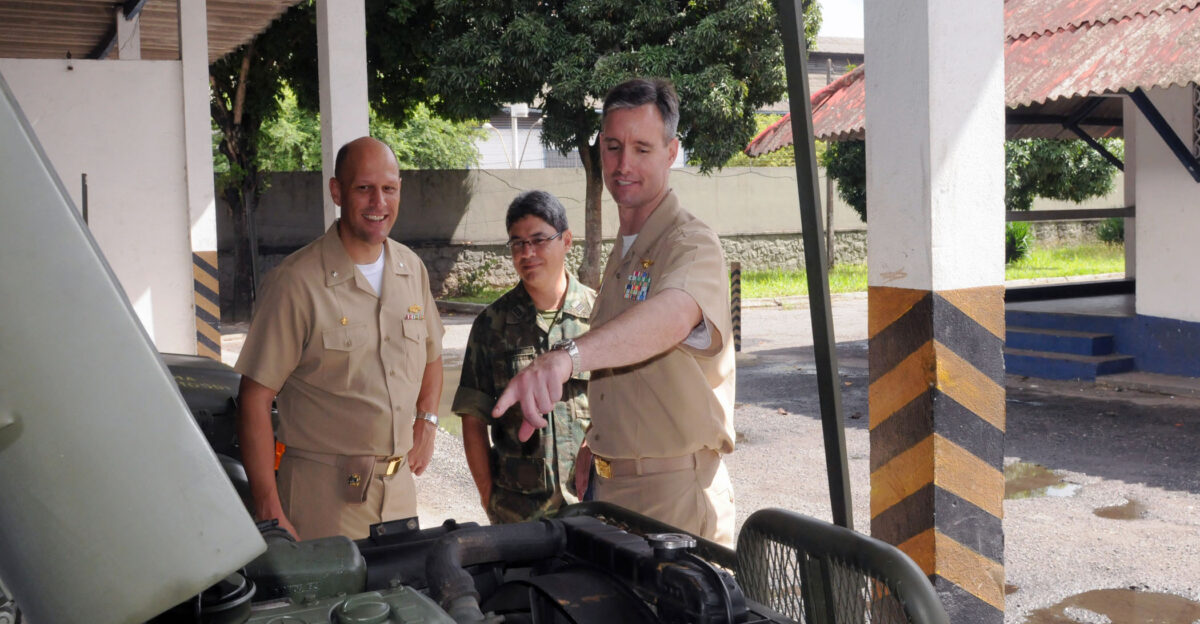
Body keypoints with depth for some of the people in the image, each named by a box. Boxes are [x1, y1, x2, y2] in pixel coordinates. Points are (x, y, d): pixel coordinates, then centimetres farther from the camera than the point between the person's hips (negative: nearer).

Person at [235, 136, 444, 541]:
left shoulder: (412, 270, 6)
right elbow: (255, 397, -13)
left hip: (399, 487, 6)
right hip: (325, 491, -5)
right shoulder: (297, 282, -13)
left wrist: (427, 420, 7)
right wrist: (269, 510, -16)